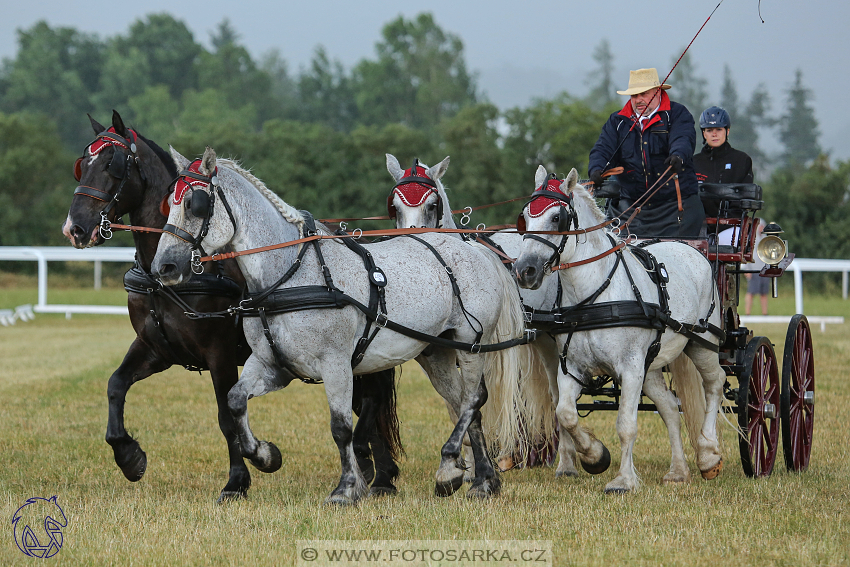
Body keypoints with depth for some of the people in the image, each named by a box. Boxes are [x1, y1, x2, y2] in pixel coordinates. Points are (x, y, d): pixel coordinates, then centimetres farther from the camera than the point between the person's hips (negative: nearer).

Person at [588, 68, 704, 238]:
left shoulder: (677, 114, 3)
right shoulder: (617, 121, 14)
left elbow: (683, 139, -16)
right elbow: (603, 149, 2)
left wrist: (678, 156, -41)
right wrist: (596, 170, -21)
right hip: (630, 204, 3)